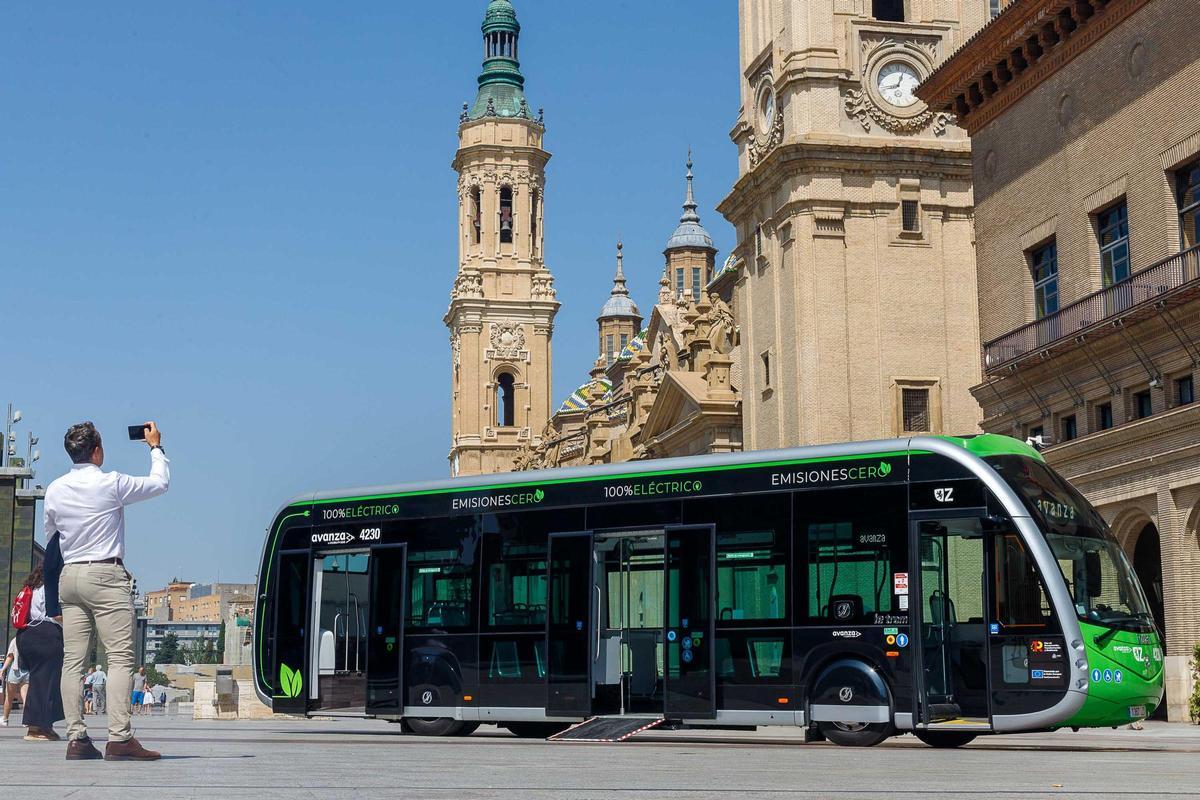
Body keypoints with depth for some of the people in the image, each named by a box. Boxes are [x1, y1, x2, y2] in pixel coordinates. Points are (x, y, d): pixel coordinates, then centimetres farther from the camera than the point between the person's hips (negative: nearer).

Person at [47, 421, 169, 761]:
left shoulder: (54, 490, 8)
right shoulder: (111, 483, -8)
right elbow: (161, 482, 3)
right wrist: (155, 447, 18)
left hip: (69, 576, 6)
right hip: (106, 574, -6)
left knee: (73, 660, 4)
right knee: (120, 657, -7)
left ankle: (76, 738, 1)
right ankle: (119, 738, -14)